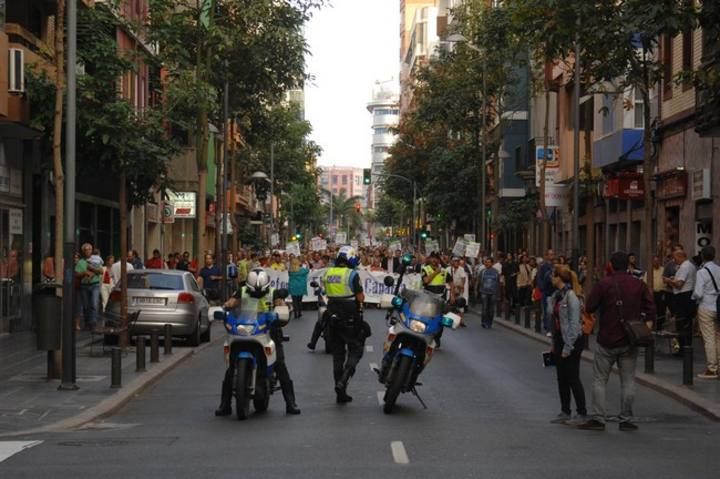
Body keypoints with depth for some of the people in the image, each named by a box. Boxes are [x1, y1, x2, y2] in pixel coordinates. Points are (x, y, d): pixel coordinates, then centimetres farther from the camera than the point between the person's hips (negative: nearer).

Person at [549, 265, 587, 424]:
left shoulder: (571, 296, -17)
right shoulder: (557, 295, 10)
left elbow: (574, 323, -19)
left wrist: (568, 346, -18)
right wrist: (554, 343, 13)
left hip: (572, 341, -9)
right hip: (559, 339, 9)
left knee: (572, 378, -4)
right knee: (561, 378, 12)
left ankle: (582, 413, 5)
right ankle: (565, 412, 20)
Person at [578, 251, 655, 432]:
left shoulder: (603, 284, -9)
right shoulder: (639, 285, 1)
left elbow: (589, 307, -7)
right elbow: (650, 309, -1)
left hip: (607, 341, -2)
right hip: (630, 342, 3)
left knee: (599, 380, 6)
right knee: (628, 381, 8)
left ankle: (598, 419, 4)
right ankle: (626, 420, 9)